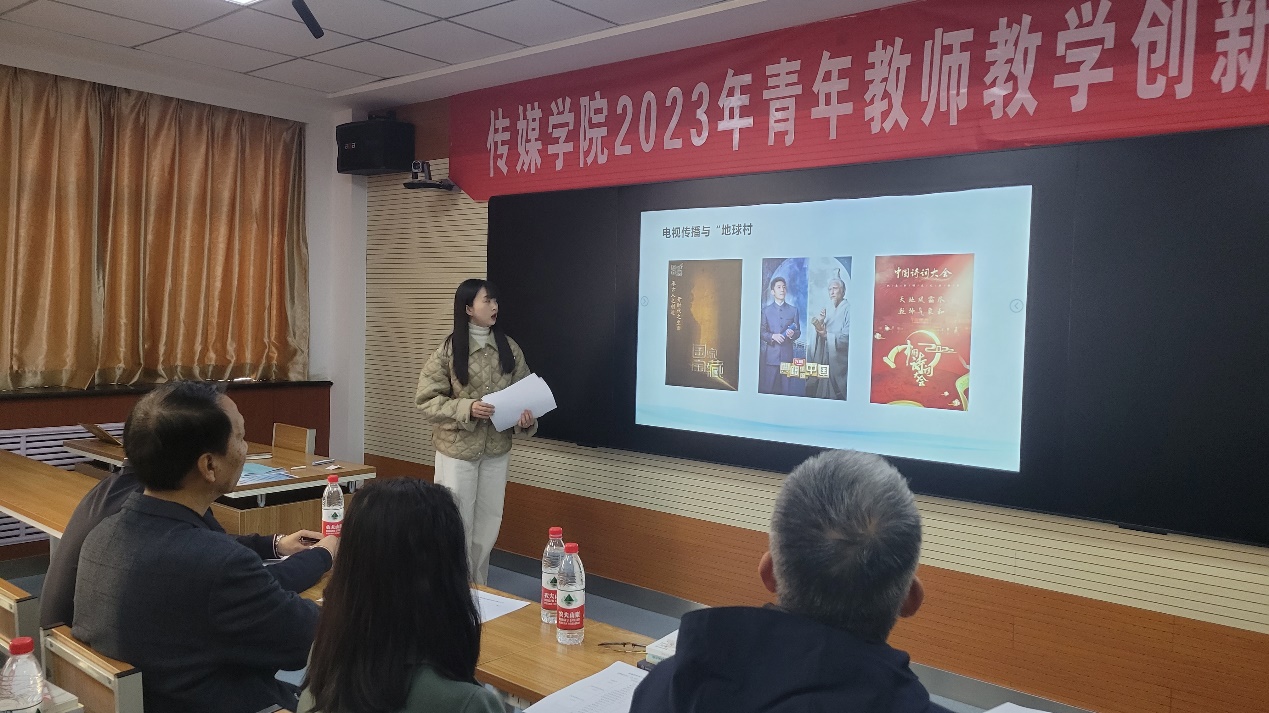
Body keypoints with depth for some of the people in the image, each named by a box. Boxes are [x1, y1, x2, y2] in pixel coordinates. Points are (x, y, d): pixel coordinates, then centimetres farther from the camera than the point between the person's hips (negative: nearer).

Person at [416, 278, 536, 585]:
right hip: (457, 447, -3)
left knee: (489, 521, 12)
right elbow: (427, 399, -9)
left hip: (497, 448, 4)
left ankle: (478, 586, 30)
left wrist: (526, 417, -15)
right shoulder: (448, 350, -10)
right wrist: (466, 408, -22)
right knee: (458, 521, 5)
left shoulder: (509, 348, 0)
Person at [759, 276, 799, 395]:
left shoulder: (793, 310, 15)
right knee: (767, 388, -5)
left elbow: (798, 331, 12)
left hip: (787, 355, 1)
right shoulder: (766, 310, 11)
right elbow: (762, 331, 5)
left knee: (785, 387, -2)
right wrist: (772, 336, -14)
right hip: (770, 355, -1)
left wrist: (793, 334, -11)